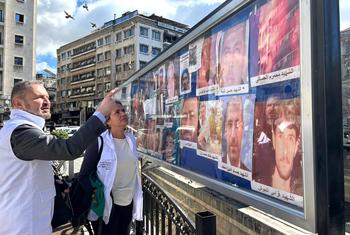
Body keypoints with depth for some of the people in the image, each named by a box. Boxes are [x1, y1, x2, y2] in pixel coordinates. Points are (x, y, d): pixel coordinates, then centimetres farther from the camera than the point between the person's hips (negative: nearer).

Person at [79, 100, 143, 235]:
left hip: (128, 203, 5)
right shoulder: (99, 142, -17)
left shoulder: (131, 139, 1)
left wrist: (137, 198, 12)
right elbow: (84, 176, -12)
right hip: (106, 205, -5)